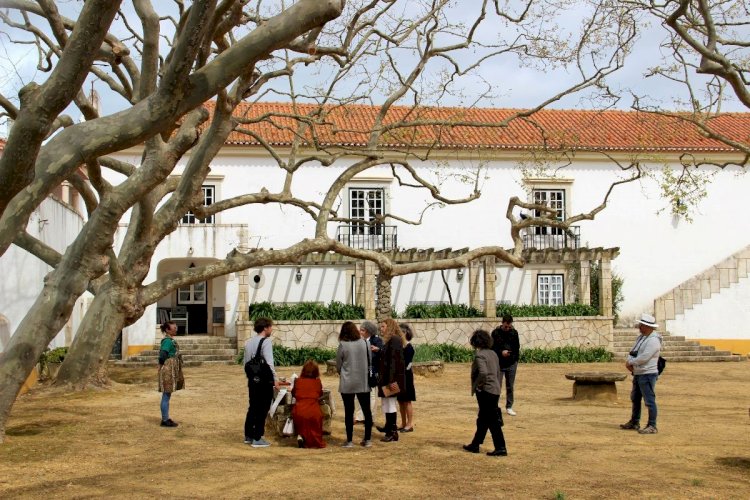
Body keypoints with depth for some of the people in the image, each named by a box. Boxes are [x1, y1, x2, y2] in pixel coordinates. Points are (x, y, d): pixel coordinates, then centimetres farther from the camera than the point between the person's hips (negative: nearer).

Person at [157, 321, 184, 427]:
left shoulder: (171, 340, 12)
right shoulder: (167, 341, -16)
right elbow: (162, 357, -22)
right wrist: (166, 366, -8)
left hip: (172, 372, 9)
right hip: (168, 371, -9)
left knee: (167, 396, 14)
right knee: (166, 396, -3)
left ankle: (166, 419, 20)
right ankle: (165, 420, 2)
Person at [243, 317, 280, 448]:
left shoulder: (248, 342, 11)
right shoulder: (266, 342, -14)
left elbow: (246, 362, 14)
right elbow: (269, 363, -20)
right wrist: (275, 379, -16)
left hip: (252, 379, 8)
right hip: (264, 380, -8)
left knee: (252, 407, 17)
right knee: (262, 410, 0)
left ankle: (248, 436, 24)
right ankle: (257, 439, 3)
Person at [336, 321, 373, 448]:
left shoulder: (342, 345, -9)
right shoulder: (364, 343, -3)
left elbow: (338, 366, -1)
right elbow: (370, 361, 5)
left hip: (347, 383, -2)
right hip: (363, 382, 2)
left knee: (349, 411, 5)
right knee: (366, 410, 10)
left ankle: (349, 441, 8)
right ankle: (367, 439, 12)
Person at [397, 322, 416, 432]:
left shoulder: (409, 348, -13)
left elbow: (407, 365, -16)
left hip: (406, 376, -7)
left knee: (407, 401, 0)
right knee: (401, 401, 12)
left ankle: (410, 424, 7)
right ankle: (403, 423, 20)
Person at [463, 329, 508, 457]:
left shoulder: (479, 355, -15)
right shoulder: (493, 353, 11)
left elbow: (483, 373, -29)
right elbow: (498, 373, 16)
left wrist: (475, 386, -15)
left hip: (485, 391, -9)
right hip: (495, 390, 9)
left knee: (492, 421, -4)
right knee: (482, 419, 17)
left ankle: (500, 448, -2)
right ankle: (475, 445, 27)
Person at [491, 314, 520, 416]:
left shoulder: (514, 332, 3)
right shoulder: (495, 333, -6)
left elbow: (517, 347, 11)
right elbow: (492, 348, -5)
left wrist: (515, 360, 3)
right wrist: (501, 352, -20)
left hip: (511, 365, 3)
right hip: (499, 365, -3)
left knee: (510, 387, 8)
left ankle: (509, 407, 17)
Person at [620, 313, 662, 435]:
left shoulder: (653, 340, -17)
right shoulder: (641, 337, 13)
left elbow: (644, 358, -24)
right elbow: (632, 352, 14)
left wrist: (630, 362, -10)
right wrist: (629, 362, -6)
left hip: (648, 374, -10)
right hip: (637, 373, 10)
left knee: (649, 400, -7)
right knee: (635, 398, 18)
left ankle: (652, 426, -2)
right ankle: (634, 422, 31)